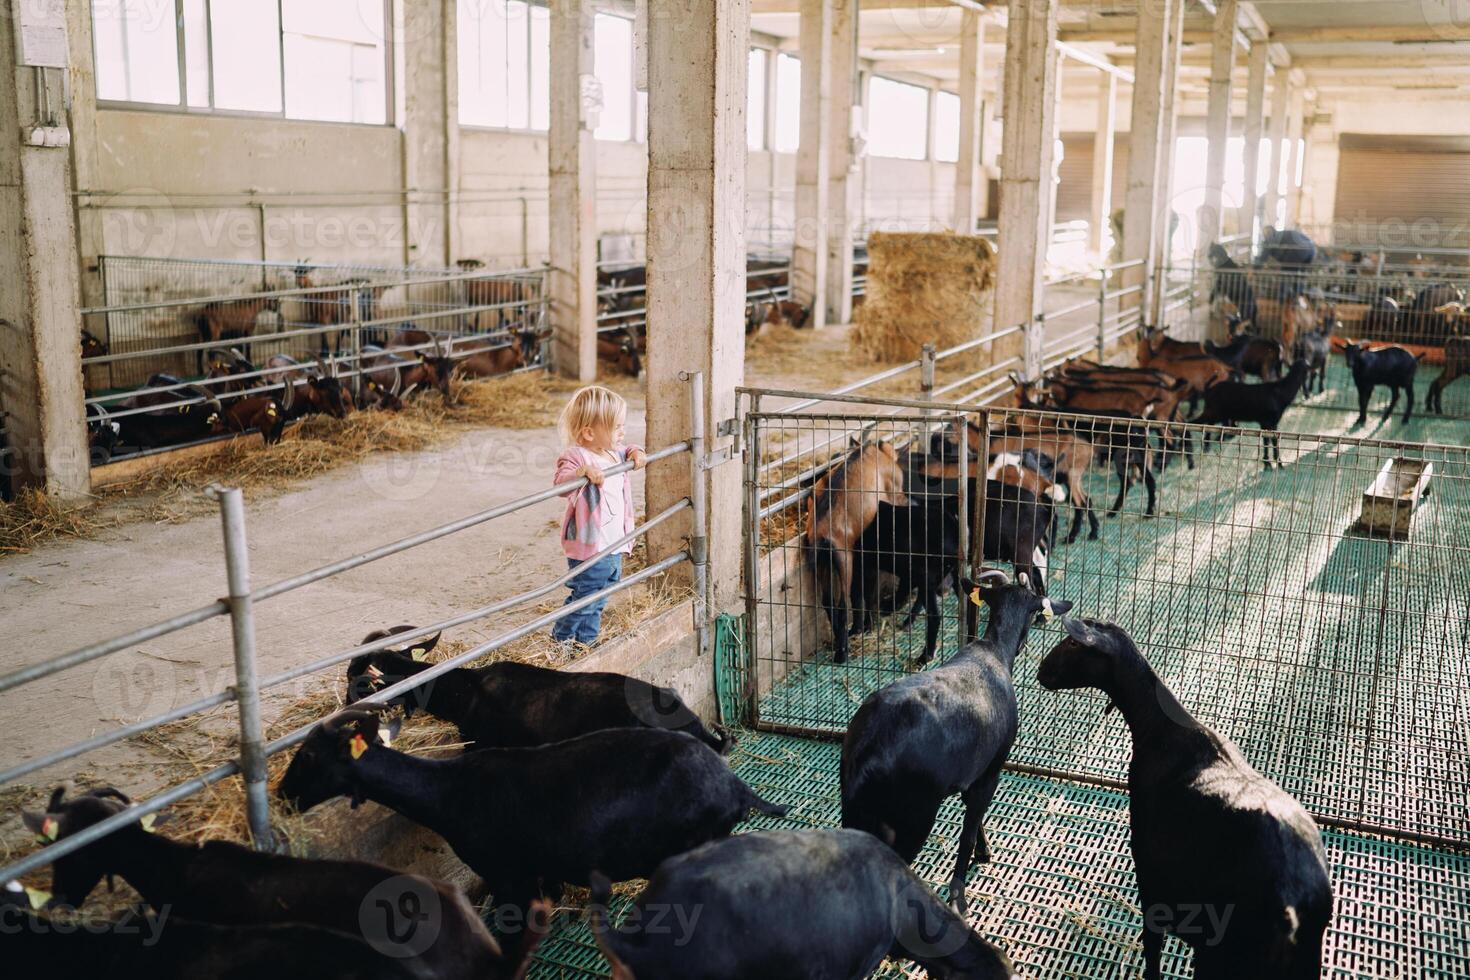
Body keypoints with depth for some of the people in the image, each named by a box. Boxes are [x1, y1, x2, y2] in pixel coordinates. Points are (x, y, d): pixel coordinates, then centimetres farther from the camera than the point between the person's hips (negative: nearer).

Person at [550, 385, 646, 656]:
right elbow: (560, 483, -34)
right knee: (584, 597, 1)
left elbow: (625, 452, 31)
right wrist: (583, 472, -51)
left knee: (597, 601, 20)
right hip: (589, 546, -9)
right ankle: (562, 641, 18)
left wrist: (636, 453, 9)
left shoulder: (614, 451, 8)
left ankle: (586, 640, 35)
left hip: (614, 545, 9)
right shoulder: (576, 456, -19)